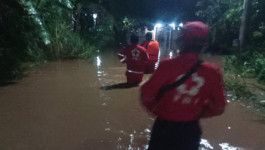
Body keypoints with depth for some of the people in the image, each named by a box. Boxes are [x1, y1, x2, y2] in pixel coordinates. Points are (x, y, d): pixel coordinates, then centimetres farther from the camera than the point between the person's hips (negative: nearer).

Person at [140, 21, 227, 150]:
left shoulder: (167, 65, -19)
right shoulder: (212, 72, -11)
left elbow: (146, 98, -15)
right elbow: (219, 108, -2)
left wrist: (156, 111, 4)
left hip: (165, 127, -2)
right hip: (191, 130, 2)